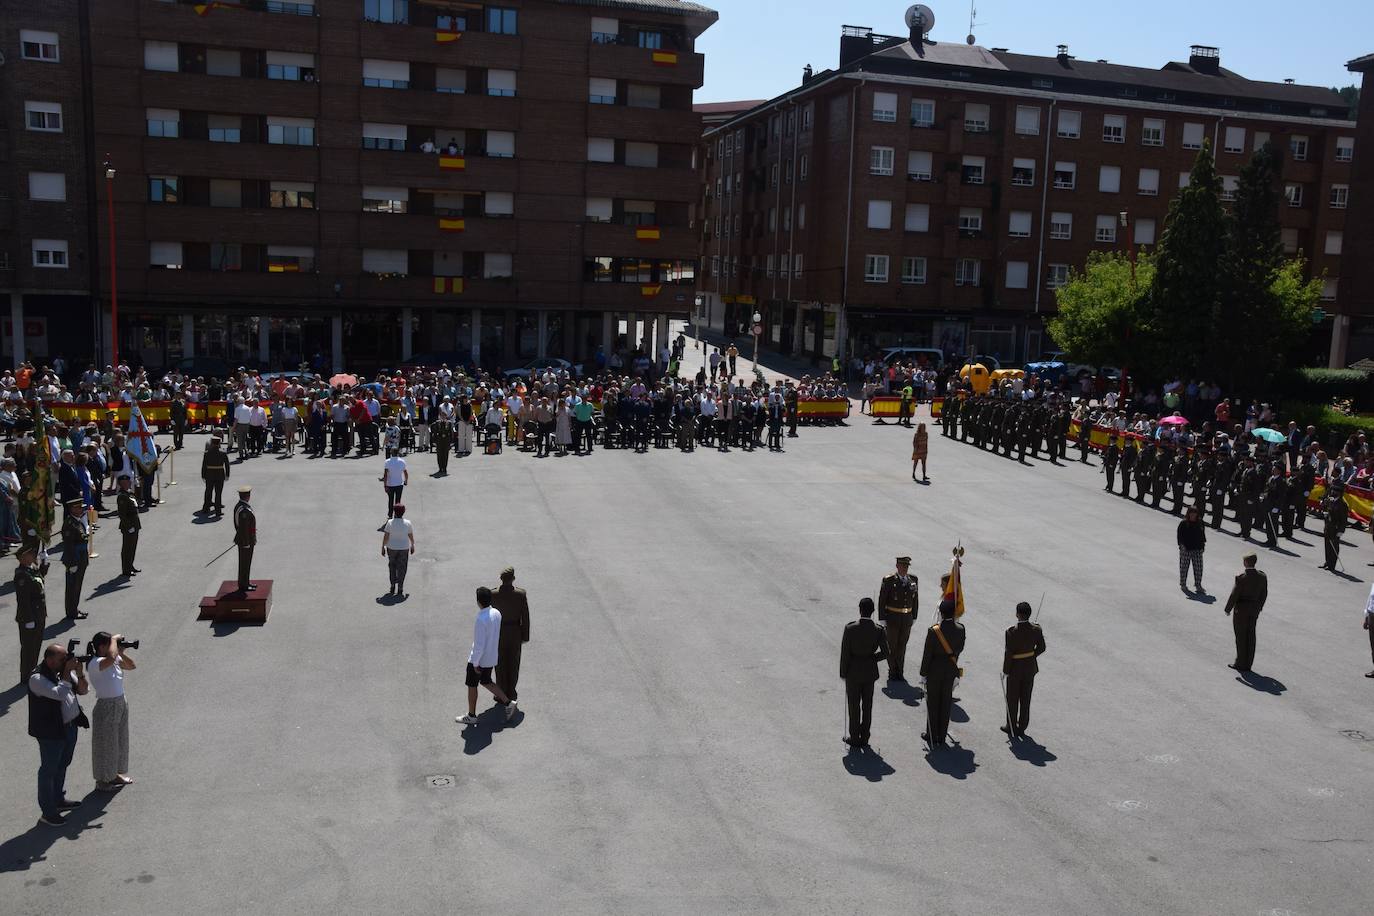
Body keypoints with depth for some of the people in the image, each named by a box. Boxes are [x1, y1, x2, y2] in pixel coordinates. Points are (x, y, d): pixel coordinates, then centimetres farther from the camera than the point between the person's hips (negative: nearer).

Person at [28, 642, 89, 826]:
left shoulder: (64, 670, 2)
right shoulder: (37, 678, -21)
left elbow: (83, 690, 4)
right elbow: (59, 694, -32)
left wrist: (79, 672, -12)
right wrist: (67, 672, -26)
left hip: (70, 726, 8)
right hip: (51, 731, -8)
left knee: (62, 765, 22)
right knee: (49, 770, 3)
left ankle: (58, 800, 39)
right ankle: (47, 813, 12)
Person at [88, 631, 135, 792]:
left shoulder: (115, 660, 0)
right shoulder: (96, 663, -23)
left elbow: (132, 666, 11)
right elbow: (111, 657, -44)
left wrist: (122, 652, -3)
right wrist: (114, 639, -28)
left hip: (121, 704, 8)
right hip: (106, 707, -8)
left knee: (120, 741, 21)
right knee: (106, 745, 6)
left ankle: (115, 775, 38)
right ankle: (102, 780, 22)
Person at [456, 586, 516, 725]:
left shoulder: (481, 620, -29)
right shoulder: (497, 613, -5)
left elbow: (479, 645, -25)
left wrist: (475, 663, -15)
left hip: (479, 658, -7)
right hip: (492, 657, 7)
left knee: (471, 686, 12)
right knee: (486, 682, 25)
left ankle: (471, 716, 25)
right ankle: (508, 703, 18)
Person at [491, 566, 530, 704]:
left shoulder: (493, 595, -16)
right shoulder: (521, 594, -15)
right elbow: (525, 617, -10)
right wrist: (525, 636, 3)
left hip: (498, 633, 0)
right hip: (515, 633, 0)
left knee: (500, 665, 14)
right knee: (513, 664, 16)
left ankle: (502, 694, 22)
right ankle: (511, 692, 26)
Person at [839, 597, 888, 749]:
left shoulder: (850, 628, -19)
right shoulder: (879, 630, -13)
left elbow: (845, 653, -13)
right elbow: (884, 653, -9)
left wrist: (843, 673, -1)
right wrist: (872, 658, 9)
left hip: (853, 672, -2)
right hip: (870, 672, 2)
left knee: (854, 706, 11)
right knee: (867, 706, 16)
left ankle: (854, 738, 19)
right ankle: (864, 738, 24)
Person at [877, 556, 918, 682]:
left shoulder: (913, 580, 2)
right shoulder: (888, 580, -10)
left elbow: (915, 599, 10)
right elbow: (882, 600, -7)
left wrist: (914, 617, 8)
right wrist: (882, 619, -9)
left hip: (907, 619, 3)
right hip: (892, 619, -3)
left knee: (902, 646, 10)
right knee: (891, 646, 4)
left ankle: (900, 672, 20)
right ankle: (892, 672, 15)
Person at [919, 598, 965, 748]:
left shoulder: (933, 631, -23)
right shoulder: (960, 629, -12)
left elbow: (927, 654, -16)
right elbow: (960, 648, 2)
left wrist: (923, 672, -5)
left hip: (934, 670, -4)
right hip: (951, 670, 4)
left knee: (933, 703, 11)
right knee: (946, 702, 15)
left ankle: (932, 736, 20)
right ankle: (942, 737, 23)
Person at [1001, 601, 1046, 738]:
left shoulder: (1011, 631, -24)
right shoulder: (1036, 629, -11)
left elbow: (1008, 652, -20)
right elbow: (1041, 648, 0)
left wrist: (1005, 670, -8)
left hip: (1015, 667, -4)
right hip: (1030, 668, 4)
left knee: (1012, 699, 12)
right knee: (1025, 699, 16)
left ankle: (1011, 727, 22)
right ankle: (1022, 727, 25)